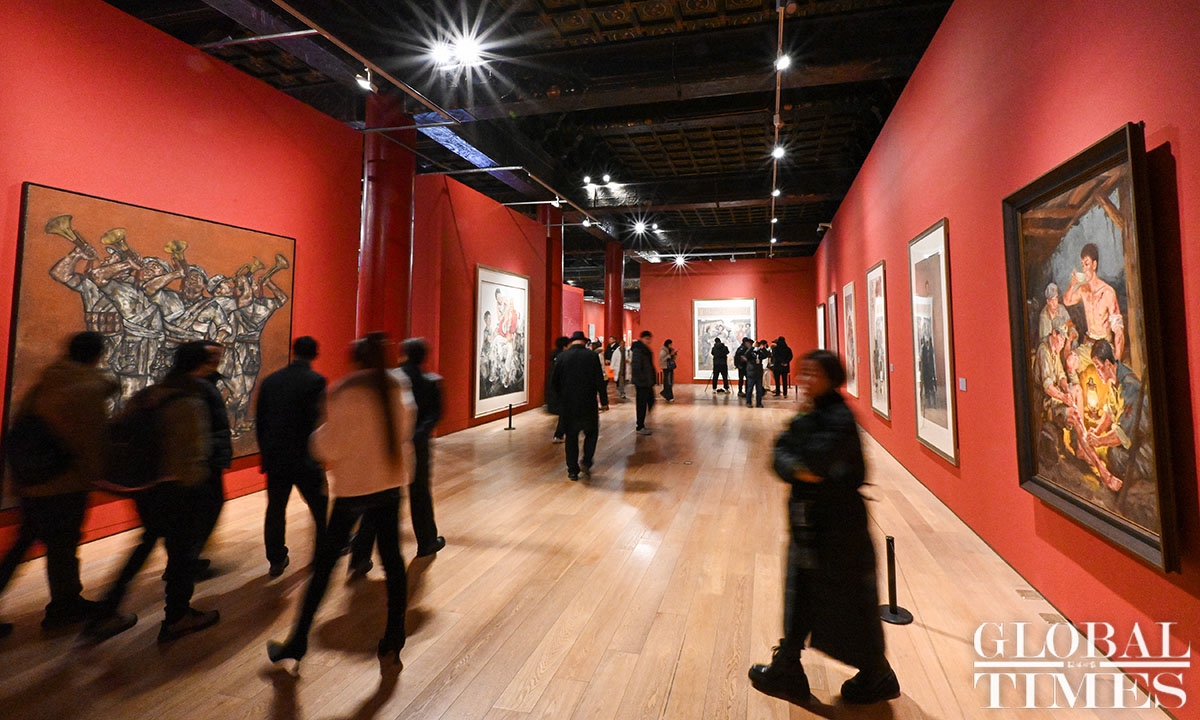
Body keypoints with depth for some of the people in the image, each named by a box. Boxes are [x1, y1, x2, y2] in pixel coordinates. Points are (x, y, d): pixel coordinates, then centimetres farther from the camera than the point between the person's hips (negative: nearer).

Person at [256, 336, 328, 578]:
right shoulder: (316, 381, -13)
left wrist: (265, 451, 18)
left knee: (275, 509, 14)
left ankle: (276, 560, 21)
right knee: (319, 507, 13)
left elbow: (259, 420, 8)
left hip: (275, 458, 5)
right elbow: (319, 421, -15)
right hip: (305, 458, -4)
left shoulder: (270, 380, 4)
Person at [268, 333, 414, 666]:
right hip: (390, 484, 4)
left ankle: (297, 644, 23)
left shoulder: (346, 393, -14)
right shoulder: (398, 388, 0)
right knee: (392, 557, 11)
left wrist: (318, 435, 6)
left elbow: (329, 447, -13)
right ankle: (393, 641, 20)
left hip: (353, 488, -4)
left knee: (324, 563, 10)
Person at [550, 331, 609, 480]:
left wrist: (560, 398, 17)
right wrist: (604, 401, 2)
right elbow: (600, 381, -6)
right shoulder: (592, 356, -6)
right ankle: (586, 461, 5)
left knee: (571, 437, 10)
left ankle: (572, 470, 13)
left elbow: (554, 381, 3)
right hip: (588, 404, -1)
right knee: (591, 432, 18)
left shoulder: (562, 357, -1)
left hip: (567, 405, 2)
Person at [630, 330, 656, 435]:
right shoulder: (637, 350, -16)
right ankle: (639, 428, 7)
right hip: (641, 382, -10)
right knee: (642, 404, -3)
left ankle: (641, 423, 26)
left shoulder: (646, 350, 14)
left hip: (648, 382, 10)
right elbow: (635, 367, -22)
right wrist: (637, 381, -23)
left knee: (650, 400, 15)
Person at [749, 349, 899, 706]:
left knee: (850, 602, 10)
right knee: (799, 596, 17)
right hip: (807, 520, 8)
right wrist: (797, 470, -21)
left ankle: (877, 677, 34)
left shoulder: (840, 418, -19)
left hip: (839, 525, -8)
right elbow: (781, 455, -2)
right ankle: (787, 672, 32)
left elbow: (816, 460, -31)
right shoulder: (807, 417, 6)